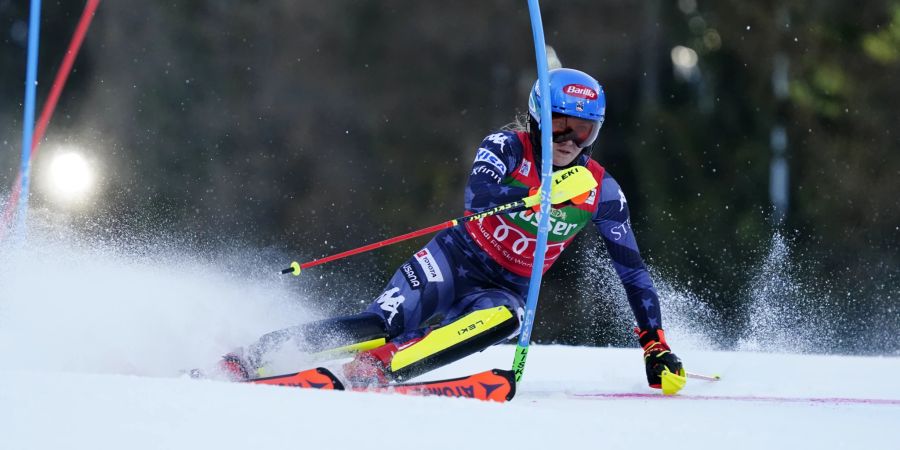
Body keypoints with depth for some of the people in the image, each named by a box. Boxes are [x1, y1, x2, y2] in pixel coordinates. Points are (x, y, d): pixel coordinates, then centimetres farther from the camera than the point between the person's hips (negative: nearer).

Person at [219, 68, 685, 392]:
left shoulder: (601, 192, -5)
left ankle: (381, 366, -44)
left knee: (503, 318, -35)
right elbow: (478, 195, -32)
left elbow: (632, 269, 1)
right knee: (382, 325, -25)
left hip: (505, 289, 2)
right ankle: (246, 358, -19)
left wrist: (654, 341, -4)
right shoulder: (506, 148, -12)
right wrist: (538, 195, -49)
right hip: (455, 260, -2)